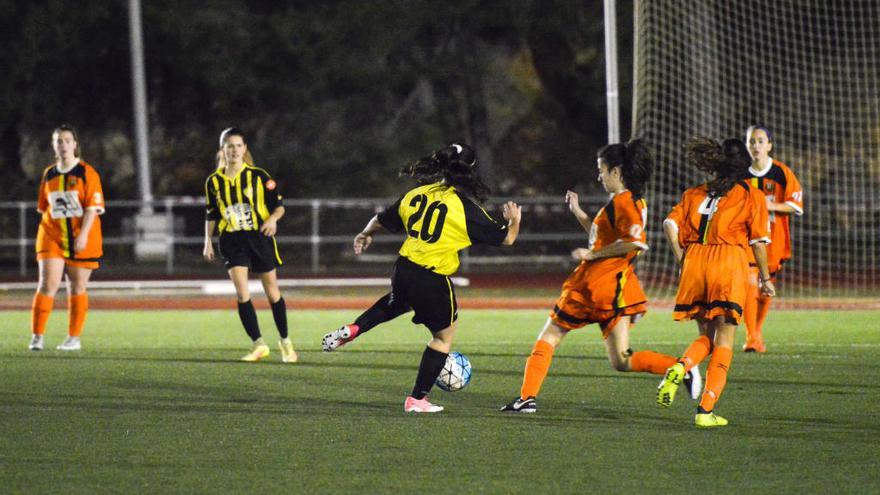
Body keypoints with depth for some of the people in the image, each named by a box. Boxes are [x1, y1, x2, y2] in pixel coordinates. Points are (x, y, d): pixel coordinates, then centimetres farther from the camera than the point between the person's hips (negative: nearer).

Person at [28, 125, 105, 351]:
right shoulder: (49, 175, 9)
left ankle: (74, 338, 15)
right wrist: (45, 233, 15)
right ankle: (37, 337, -10)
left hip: (81, 240, -2)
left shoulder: (87, 173, -3)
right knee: (47, 285, -10)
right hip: (52, 238, 2)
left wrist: (83, 234, -19)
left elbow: (92, 207, -10)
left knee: (77, 288, 5)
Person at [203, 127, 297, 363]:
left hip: (260, 237, -1)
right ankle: (258, 344, -8)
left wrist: (272, 219, -20)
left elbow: (278, 205, 0)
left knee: (272, 292, 7)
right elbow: (211, 215, 14)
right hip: (232, 241, 1)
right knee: (242, 293, -15)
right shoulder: (214, 181, 4)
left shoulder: (259, 176, -3)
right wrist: (208, 242, 6)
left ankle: (285, 342, 24)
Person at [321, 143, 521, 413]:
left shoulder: (416, 195, 3)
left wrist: (365, 235, 40)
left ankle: (351, 330, 24)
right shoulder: (465, 207, -13)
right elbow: (505, 238, -7)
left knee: (395, 304, 40)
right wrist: (514, 220, 16)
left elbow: (381, 220, 18)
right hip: (433, 280, -6)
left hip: (403, 269, 6)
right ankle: (417, 399, 16)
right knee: (444, 336, 14)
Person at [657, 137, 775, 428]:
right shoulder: (752, 196, 6)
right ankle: (706, 410, -4)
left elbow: (670, 225, 4)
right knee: (723, 342, 3)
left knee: (706, 336, 18)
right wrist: (765, 278, 9)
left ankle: (680, 368, -14)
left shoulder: (695, 193, 16)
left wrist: (682, 260, 9)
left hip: (694, 261, 3)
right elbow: (758, 240, 2)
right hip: (730, 262, -3)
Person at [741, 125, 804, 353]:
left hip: (774, 239, 0)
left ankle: (757, 332, 29)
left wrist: (772, 206, -18)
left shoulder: (782, 172, -3)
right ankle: (751, 337, -16)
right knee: (750, 284, -17)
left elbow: (796, 205, -4)